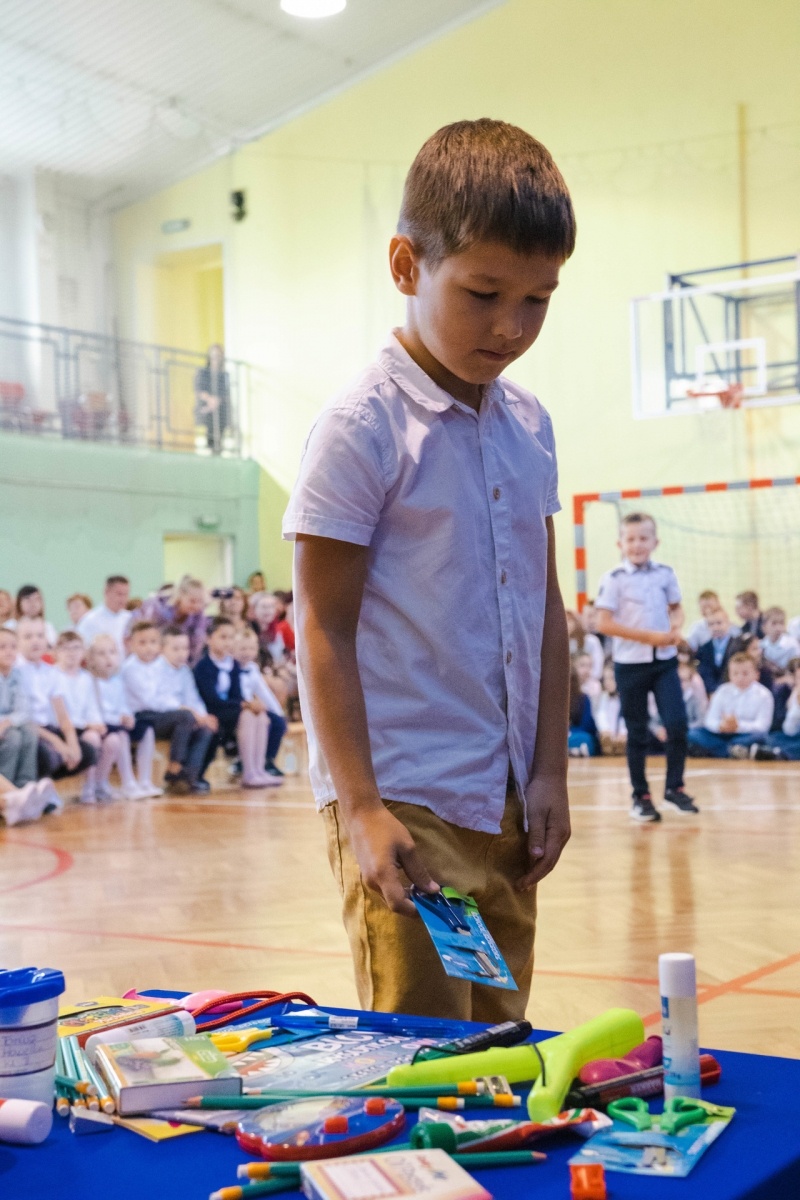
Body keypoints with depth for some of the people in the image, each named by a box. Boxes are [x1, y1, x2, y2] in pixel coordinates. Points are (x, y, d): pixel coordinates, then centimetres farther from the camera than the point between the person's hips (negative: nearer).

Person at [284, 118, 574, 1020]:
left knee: (501, 1038, 16)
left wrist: (549, 772, 9)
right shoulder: (365, 427, -11)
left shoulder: (528, 425, 8)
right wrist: (361, 810, -15)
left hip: (507, 806, 7)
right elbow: (323, 632, -11)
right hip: (403, 806, -6)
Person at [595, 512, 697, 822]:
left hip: (665, 660, 3)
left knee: (677, 723, -7)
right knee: (637, 732, 5)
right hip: (630, 664, -3)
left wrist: (676, 627, -9)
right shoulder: (613, 579, -8)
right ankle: (640, 796, 17)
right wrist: (650, 637, -18)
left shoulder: (665, 573, 4)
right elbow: (604, 623, -14)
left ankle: (674, 787, 11)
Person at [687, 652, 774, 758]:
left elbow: (762, 726, -12)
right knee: (693, 734, -19)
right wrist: (720, 726, -25)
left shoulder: (763, 695, -2)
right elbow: (710, 720, 0)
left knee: (760, 736, -36)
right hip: (722, 736, 3)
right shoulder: (723, 691, 7)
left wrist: (739, 726, -29)